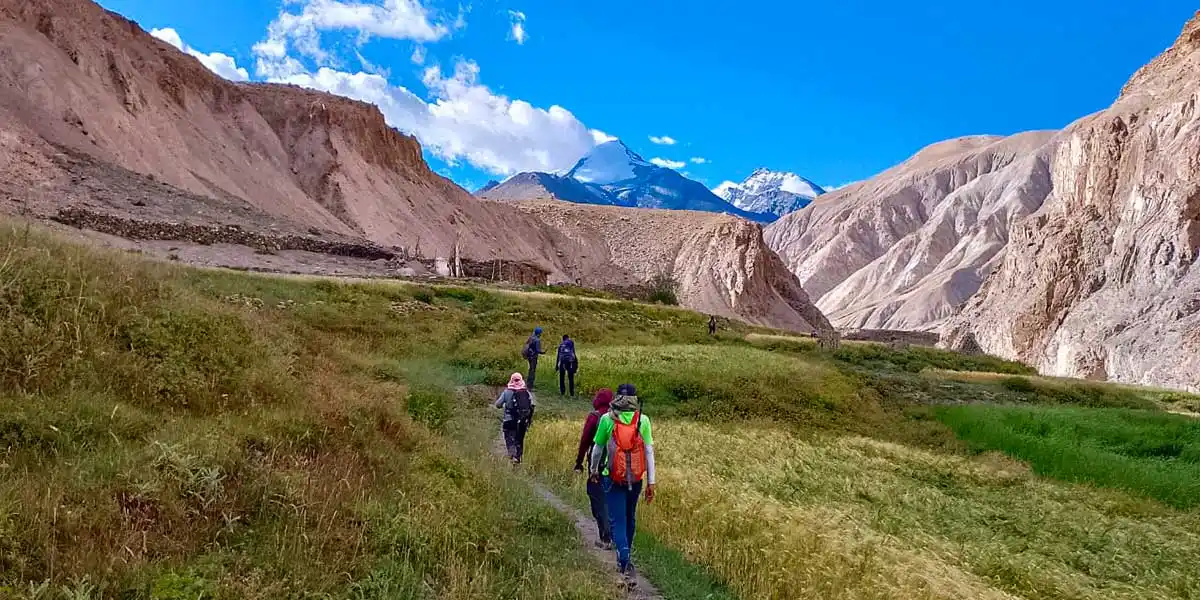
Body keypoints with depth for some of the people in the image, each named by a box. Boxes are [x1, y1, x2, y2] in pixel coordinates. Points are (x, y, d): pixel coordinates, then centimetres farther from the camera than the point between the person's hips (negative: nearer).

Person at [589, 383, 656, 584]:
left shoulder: (606, 419, -8)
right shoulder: (643, 420, -6)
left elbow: (598, 448, 1)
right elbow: (649, 451, -4)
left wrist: (594, 470, 19)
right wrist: (651, 481, 2)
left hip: (612, 477, -2)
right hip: (635, 479, 2)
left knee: (618, 520, 0)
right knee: (630, 518, 20)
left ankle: (626, 563, -17)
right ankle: (623, 558, 36)